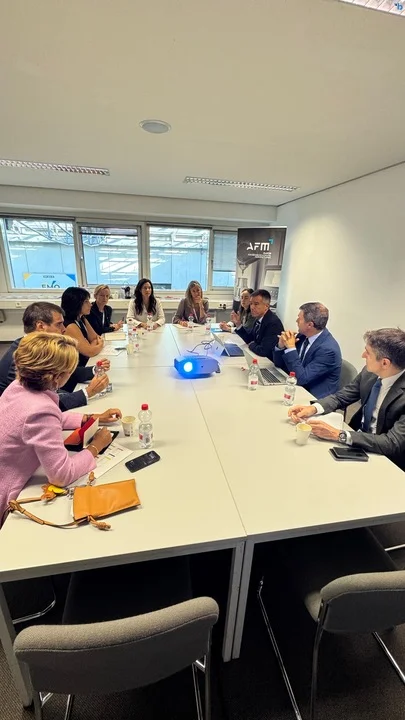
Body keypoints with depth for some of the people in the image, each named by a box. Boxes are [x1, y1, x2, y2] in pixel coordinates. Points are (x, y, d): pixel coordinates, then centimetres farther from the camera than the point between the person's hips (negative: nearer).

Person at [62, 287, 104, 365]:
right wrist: (100, 345, -3)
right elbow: (90, 352, -22)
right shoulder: (70, 327, -20)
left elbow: (96, 338, 8)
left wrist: (93, 345, -12)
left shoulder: (82, 319, 5)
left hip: (87, 363, 7)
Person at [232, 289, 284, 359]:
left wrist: (251, 345, -8)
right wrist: (238, 323, -3)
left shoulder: (273, 323, -25)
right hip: (259, 358, 7)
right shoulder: (259, 318, 1)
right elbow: (249, 339, 9)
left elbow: (262, 351, -27)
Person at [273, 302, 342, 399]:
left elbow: (301, 378, -26)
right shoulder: (303, 336, -3)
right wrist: (281, 346, -15)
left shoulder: (328, 349, -23)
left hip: (315, 398, -6)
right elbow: (279, 364, 4)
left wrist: (291, 348, -24)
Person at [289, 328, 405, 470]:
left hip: (384, 460, -5)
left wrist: (338, 435, -34)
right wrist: (313, 408, -19)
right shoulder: (370, 372, -9)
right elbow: (341, 397, 0)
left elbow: (393, 444, -30)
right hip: (358, 436, 5)